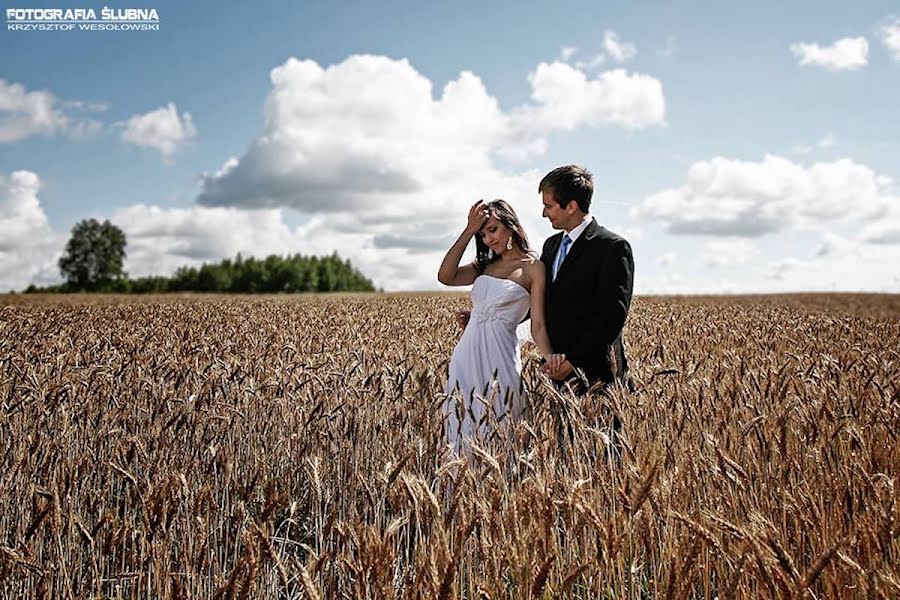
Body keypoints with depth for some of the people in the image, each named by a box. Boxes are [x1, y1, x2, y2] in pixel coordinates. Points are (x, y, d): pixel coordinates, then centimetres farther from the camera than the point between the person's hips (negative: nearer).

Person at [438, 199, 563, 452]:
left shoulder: (533, 267, -1)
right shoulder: (484, 265, 15)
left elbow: (537, 324, -6)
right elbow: (445, 276, -2)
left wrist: (549, 356, -25)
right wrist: (468, 231, 0)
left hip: (499, 356, -5)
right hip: (466, 353, 6)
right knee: (464, 428, 10)